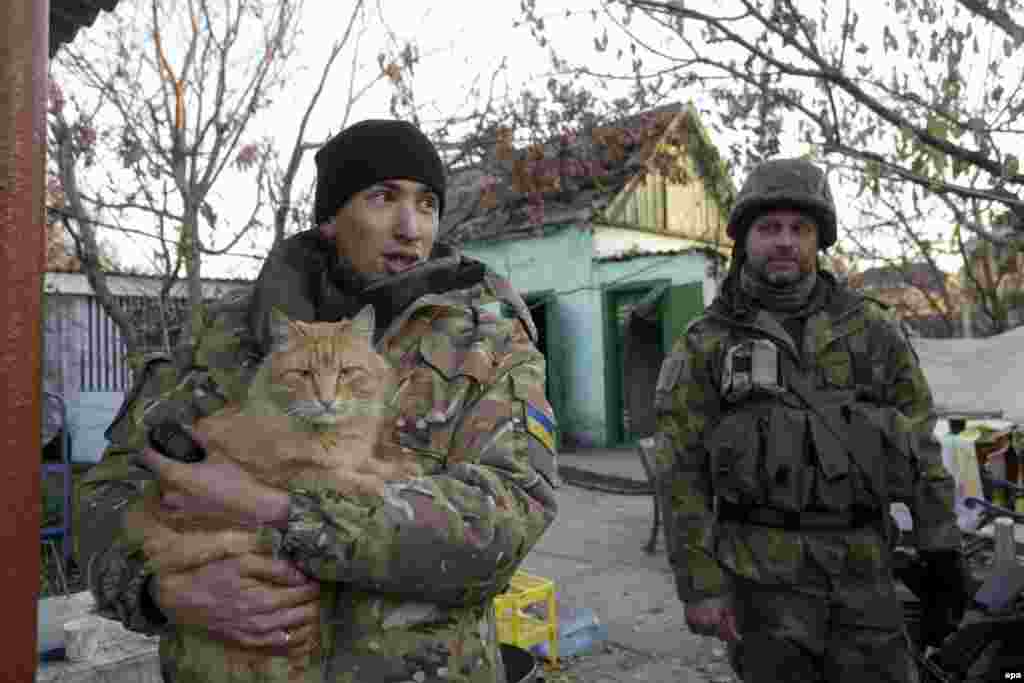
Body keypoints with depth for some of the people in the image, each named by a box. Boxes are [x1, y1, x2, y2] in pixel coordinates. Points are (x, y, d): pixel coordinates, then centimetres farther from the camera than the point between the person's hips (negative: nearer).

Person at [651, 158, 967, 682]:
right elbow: (681, 473, -5)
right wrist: (700, 584, -8)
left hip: (864, 571, 3)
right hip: (764, 572, -2)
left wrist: (942, 550, 6)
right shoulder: (706, 344, -3)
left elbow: (921, 445, 10)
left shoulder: (870, 328, 6)